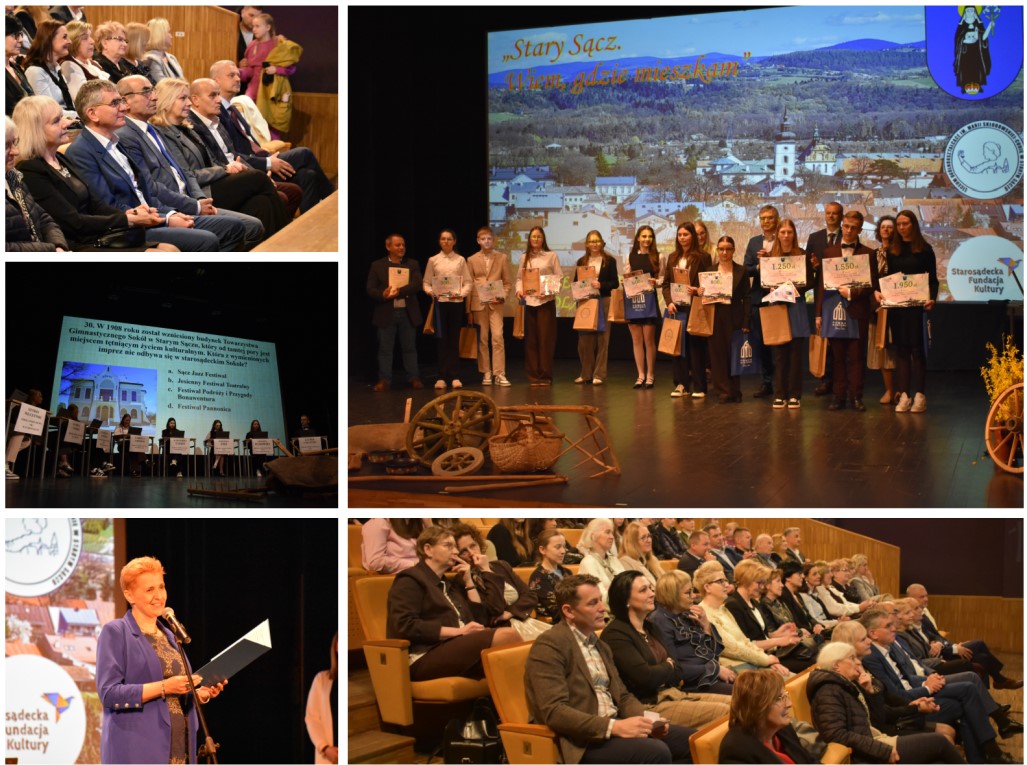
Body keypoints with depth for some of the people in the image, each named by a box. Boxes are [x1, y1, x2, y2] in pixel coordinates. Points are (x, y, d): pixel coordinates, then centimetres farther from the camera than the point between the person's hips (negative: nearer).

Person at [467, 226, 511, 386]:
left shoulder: (502, 258, 7)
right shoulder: (472, 260, 9)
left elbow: (507, 282, 7)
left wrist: (503, 297, -11)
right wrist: (468, 306, -1)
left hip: (496, 303, -1)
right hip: (478, 303, 1)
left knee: (498, 337, -10)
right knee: (482, 339, 3)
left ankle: (499, 374, -9)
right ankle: (486, 373, 10)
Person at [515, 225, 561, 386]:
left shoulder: (551, 256, 4)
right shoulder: (525, 257, 14)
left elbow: (559, 277, 1)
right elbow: (519, 278, 14)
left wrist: (549, 291, -14)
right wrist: (519, 290, -6)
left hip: (546, 301, -3)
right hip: (529, 301, 3)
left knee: (545, 338, -5)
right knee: (531, 339, 2)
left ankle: (545, 376, 1)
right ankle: (533, 376, 8)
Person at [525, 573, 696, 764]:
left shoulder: (600, 646, 18)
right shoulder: (549, 646, -11)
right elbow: (553, 711, -21)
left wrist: (647, 720, -1)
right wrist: (614, 726, -26)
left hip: (615, 728, 9)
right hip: (581, 741, -9)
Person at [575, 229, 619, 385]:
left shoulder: (609, 260, 3)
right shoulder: (581, 261, 12)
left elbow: (614, 283, -1)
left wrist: (601, 285, -17)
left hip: (603, 302, -3)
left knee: (601, 338, -2)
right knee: (584, 338, 2)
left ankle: (599, 374, 2)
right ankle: (585, 373, 11)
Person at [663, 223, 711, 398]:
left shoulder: (703, 257, -2)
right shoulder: (673, 258, 13)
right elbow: (666, 283, 11)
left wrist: (697, 291, -20)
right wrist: (669, 302, -3)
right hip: (677, 308, 4)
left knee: (696, 346, -1)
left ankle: (698, 386, 3)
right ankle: (681, 384, 9)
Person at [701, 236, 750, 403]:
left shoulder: (741, 271, 3)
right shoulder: (709, 270, 9)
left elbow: (746, 298, 0)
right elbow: (700, 290, 12)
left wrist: (746, 322, -7)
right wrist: (699, 292, -13)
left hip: (734, 318, -2)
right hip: (715, 318, 2)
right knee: (718, 355, 0)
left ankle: (735, 392, 11)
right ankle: (723, 392, 5)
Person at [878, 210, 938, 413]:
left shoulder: (924, 249, 0)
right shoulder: (892, 251, 9)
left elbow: (933, 278, -1)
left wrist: (932, 298, -16)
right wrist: (877, 291, -8)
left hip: (917, 305, -3)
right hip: (896, 304, 3)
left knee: (917, 348, -2)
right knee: (901, 349, 4)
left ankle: (919, 395, 1)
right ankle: (903, 395, 5)